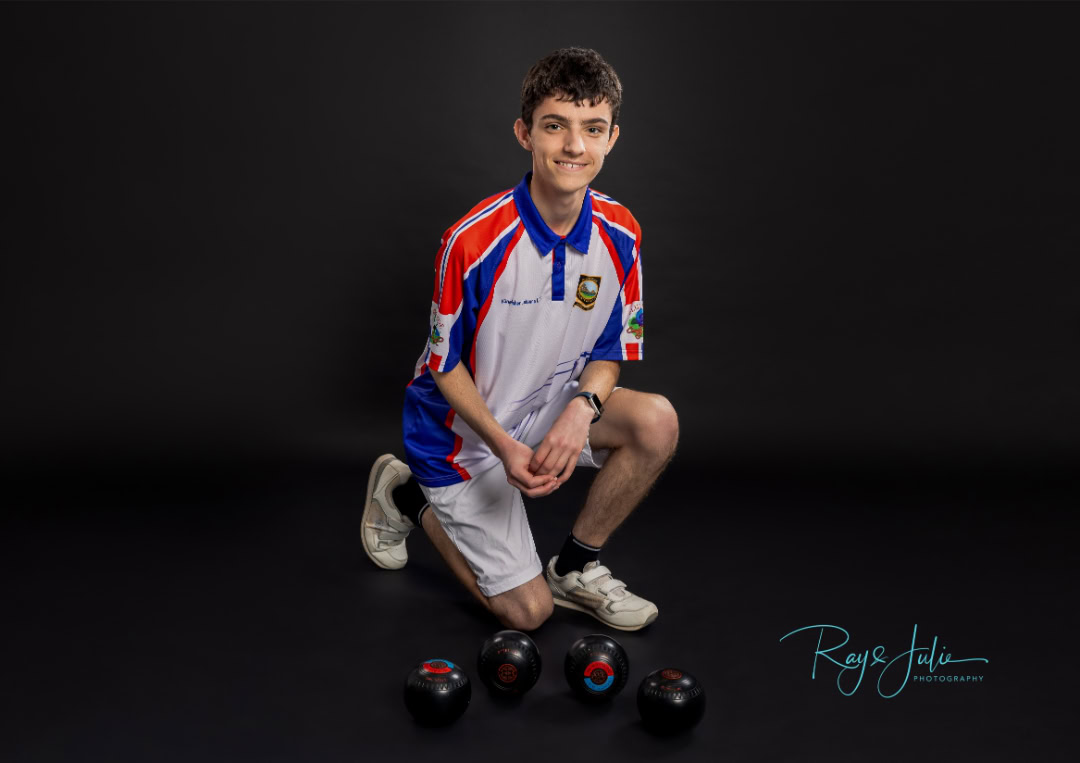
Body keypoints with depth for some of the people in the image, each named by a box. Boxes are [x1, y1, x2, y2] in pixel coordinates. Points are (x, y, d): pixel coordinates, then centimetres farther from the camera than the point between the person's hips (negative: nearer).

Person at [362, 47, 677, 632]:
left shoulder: (619, 235, -11)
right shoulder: (473, 240, -26)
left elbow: (610, 351, -2)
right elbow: (446, 365, -15)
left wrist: (583, 408, -24)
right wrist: (504, 446, -27)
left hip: (547, 409, 5)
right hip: (461, 432, -4)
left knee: (657, 422, -23)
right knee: (528, 611, 0)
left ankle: (576, 567, 1)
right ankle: (406, 494, 21)